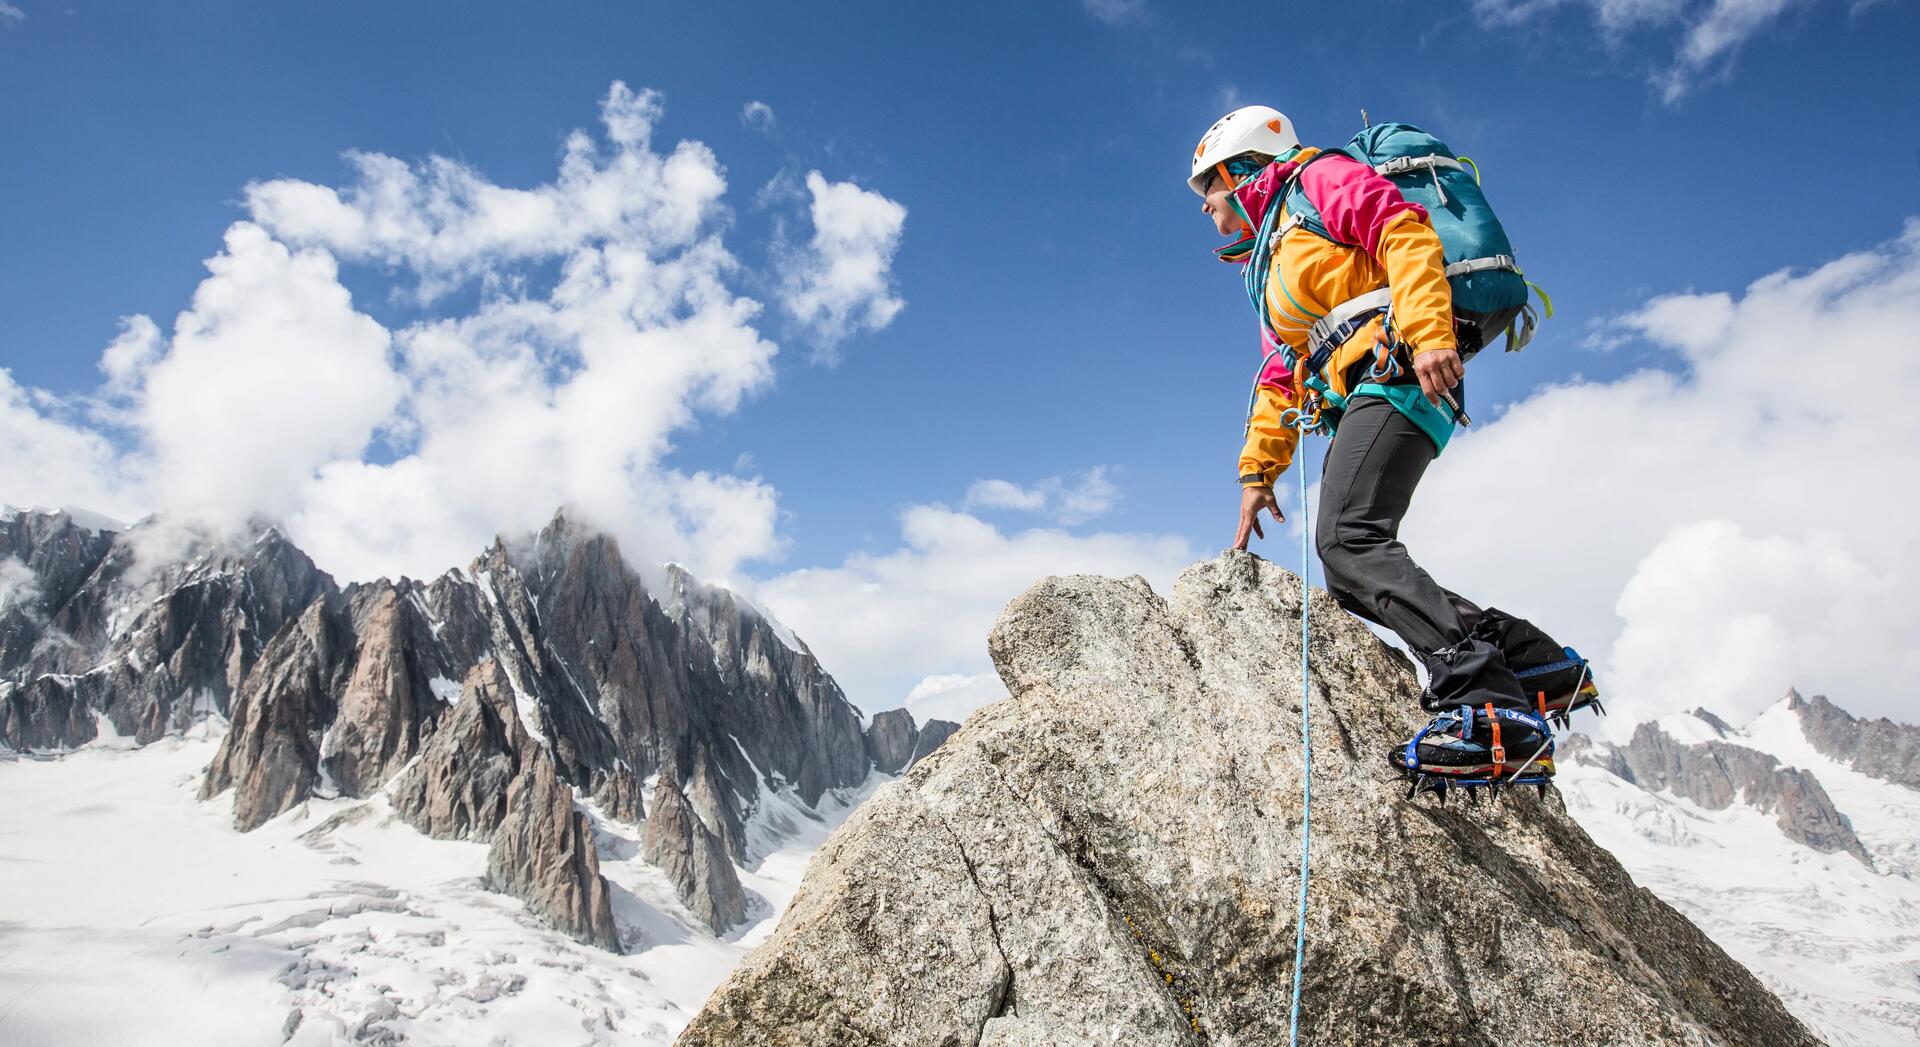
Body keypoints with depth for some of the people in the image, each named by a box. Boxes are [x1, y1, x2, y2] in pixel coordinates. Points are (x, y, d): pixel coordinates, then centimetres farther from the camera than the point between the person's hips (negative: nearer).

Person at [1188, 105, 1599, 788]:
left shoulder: (1314, 179, 9)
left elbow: (1404, 232, -9)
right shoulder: (1274, 265, 35)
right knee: (1351, 577, -2)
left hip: (1398, 373, -9)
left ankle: (1494, 709, -34)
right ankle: (1537, 663, -2)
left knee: (1349, 541, -26)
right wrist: (1257, 472, 25)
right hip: (1363, 398, 9)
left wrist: (1427, 331, -24)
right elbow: (1281, 379, 33)